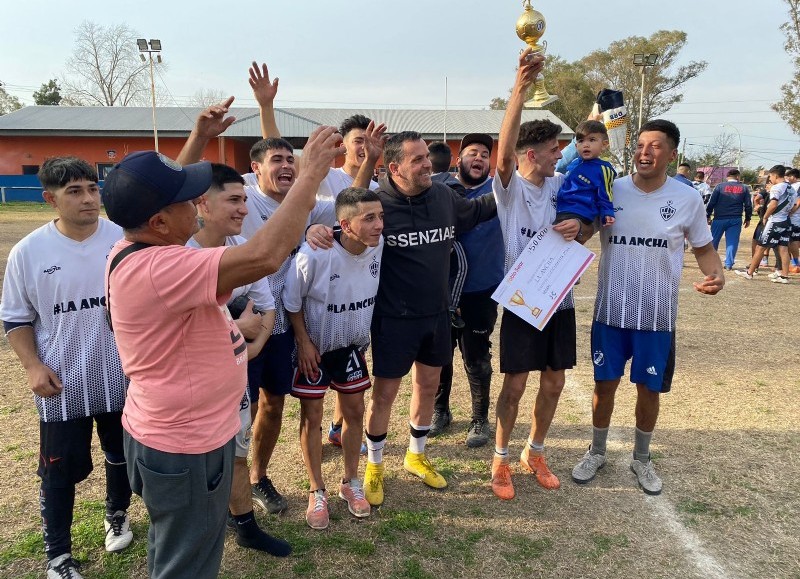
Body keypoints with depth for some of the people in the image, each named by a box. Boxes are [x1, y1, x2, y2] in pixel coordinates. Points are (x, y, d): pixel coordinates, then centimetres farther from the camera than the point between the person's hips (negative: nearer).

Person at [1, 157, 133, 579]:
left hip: (122, 379, 1)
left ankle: (117, 515, 48)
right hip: (62, 386, -1)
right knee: (60, 471, 10)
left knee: (122, 456, 20)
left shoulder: (124, 240, -9)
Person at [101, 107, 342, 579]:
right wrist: (313, 171, -34)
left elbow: (163, 191, 19)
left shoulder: (139, 246, -3)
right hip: (187, 447, -10)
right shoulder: (156, 270, -33)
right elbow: (265, 256, -43)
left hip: (176, 433, 10)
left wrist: (200, 138, 15)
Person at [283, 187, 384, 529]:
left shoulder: (379, 245, -16)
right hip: (314, 347, -4)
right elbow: (292, 301, -15)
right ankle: (317, 492, 24)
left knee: (354, 411, 11)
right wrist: (304, 343, -13)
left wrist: (367, 334, 8)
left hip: (352, 346, 4)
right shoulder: (315, 254, -31)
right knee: (311, 417, 5)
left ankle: (350, 483, 32)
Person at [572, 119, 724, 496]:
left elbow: (703, 248, 7)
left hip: (657, 316, 0)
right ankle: (596, 452, 33)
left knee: (649, 389, 12)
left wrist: (716, 274, -15)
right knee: (605, 384, 11)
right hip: (610, 311, 0)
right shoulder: (610, 190, -5)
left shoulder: (687, 200, -4)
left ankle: (641, 458, 35)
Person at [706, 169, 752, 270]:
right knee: (732, 242, 4)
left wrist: (708, 216, 4)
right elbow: (748, 205, 8)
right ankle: (729, 264, 1)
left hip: (719, 219, -1)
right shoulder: (744, 188, 6)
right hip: (735, 220, 1)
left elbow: (711, 203, -4)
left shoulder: (720, 186, 0)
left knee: (713, 241, 10)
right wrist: (748, 219, 18)